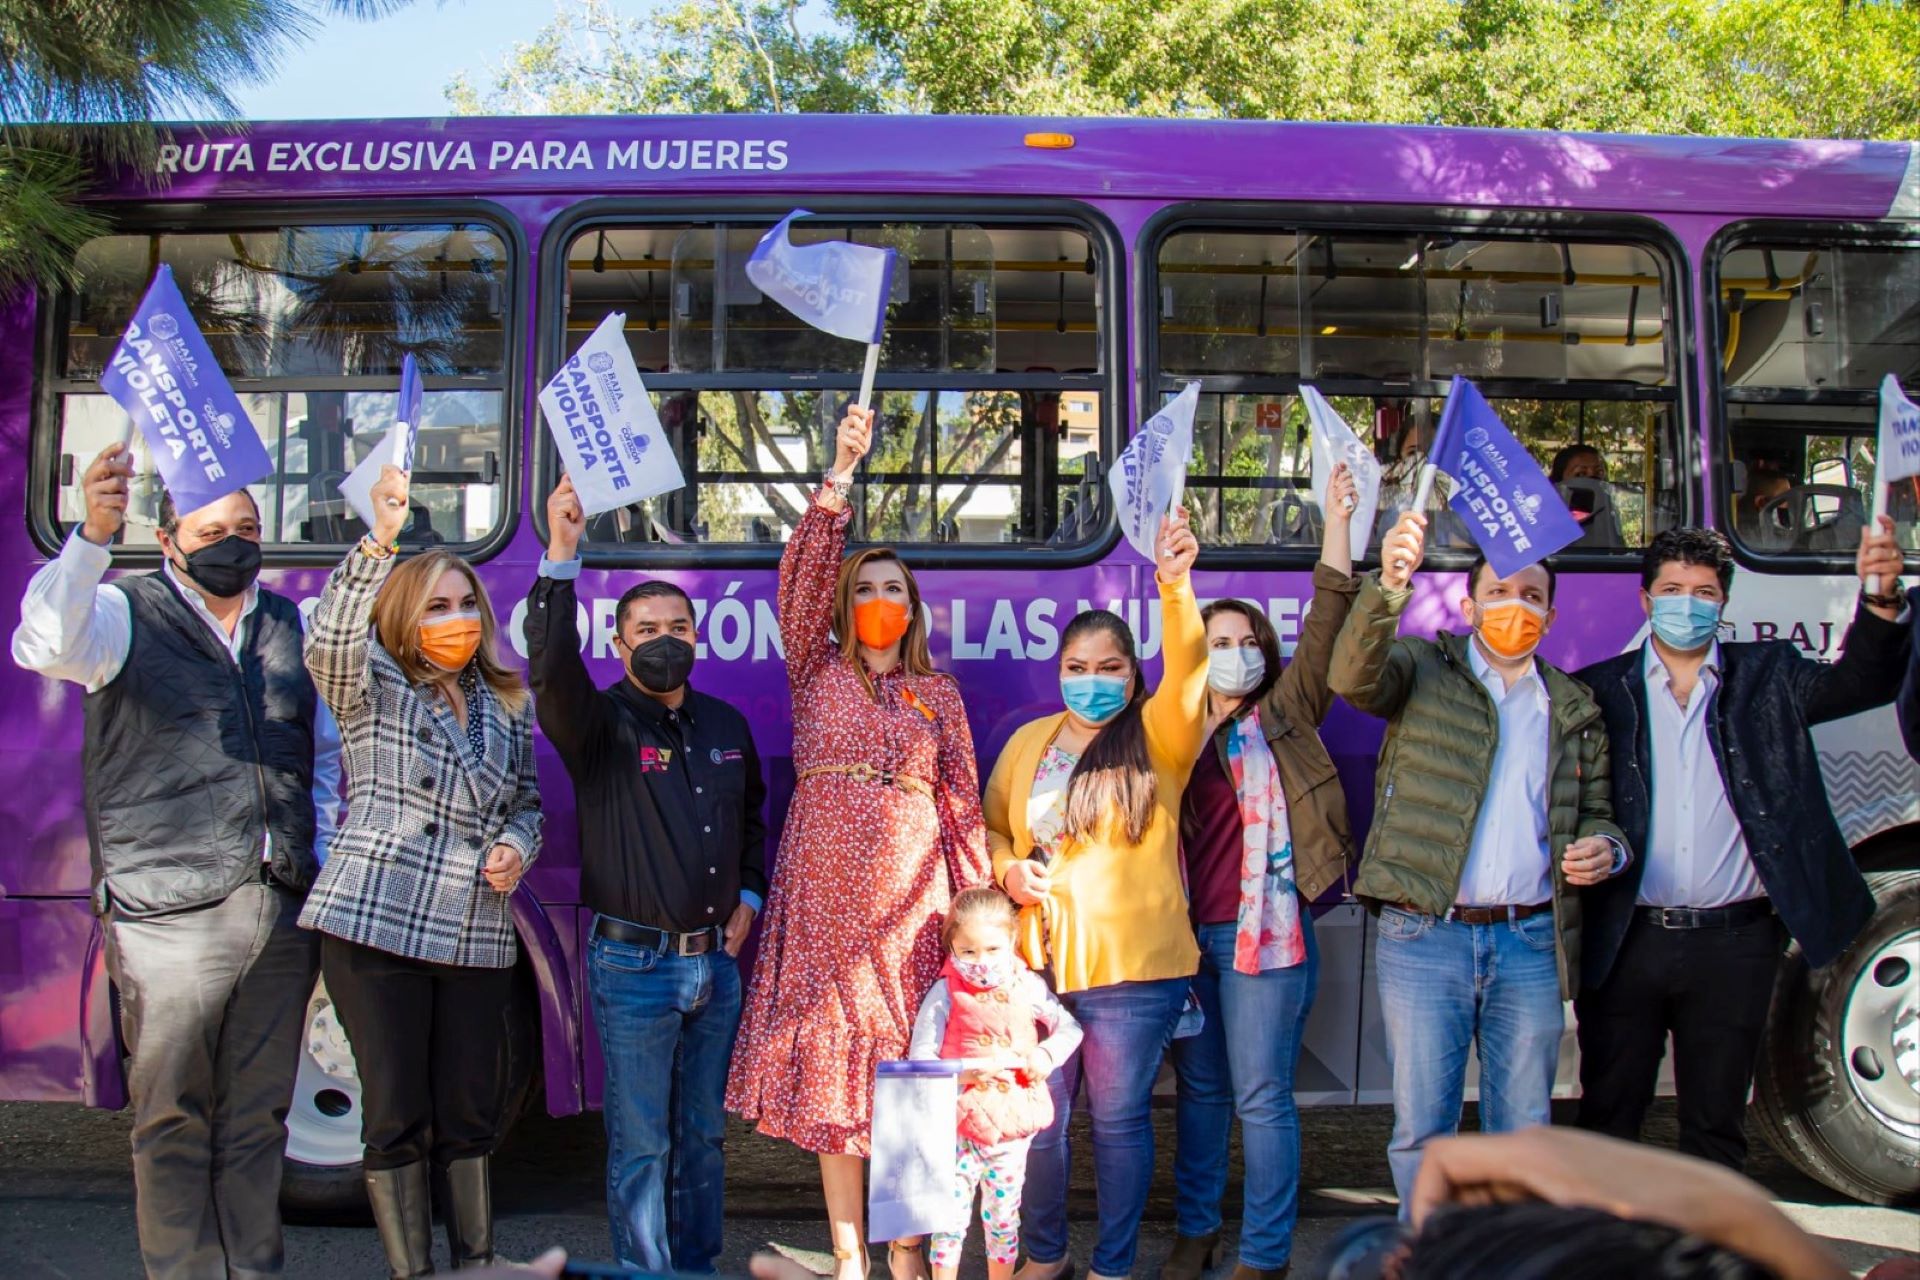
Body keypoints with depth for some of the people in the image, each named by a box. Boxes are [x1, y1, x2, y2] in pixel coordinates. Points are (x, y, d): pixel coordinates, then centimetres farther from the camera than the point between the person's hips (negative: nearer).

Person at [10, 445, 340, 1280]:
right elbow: (47, 646, -21)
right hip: (171, 918, -4)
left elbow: (326, 749, 23)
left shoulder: (288, 624, 15)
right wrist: (92, 537, -35)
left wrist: (324, 855, 12)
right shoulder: (126, 614, 2)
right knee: (174, 1123, 3)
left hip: (284, 915, 4)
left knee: (256, 1120, 13)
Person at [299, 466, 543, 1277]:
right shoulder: (372, 688, 1)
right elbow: (330, 640, -21)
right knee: (396, 1116, 2)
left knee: (470, 1112, 11)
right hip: (375, 928, -4)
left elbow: (527, 802, 23)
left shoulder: (508, 706, 15)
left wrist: (516, 847, 0)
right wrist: (377, 543, -34)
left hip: (477, 936, 4)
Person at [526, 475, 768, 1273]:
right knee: (641, 1145, 2)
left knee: (704, 1133, 15)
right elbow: (552, 672, -29)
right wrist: (561, 559, -38)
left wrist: (749, 895, 11)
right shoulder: (602, 724, -8)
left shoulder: (726, 725, 10)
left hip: (716, 961, 5)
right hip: (634, 965, -5)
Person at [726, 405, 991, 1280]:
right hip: (825, 888, -1)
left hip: (910, 891, 1)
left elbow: (962, 799, 11)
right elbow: (803, 573, -5)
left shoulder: (938, 694, 13)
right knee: (829, 1059, 1)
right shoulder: (817, 671, 9)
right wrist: (840, 473, -13)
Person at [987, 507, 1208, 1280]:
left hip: (1133, 966, -3)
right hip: (1037, 962, 3)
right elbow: (989, 827, 18)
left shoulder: (1158, 738, -3)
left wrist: (1174, 586, -38)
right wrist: (1007, 869, -4)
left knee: (1118, 1120, 7)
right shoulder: (1028, 742, 8)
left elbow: (1186, 671, -22)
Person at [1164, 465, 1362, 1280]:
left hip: (1265, 930, -3)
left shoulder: (1283, 719, 3)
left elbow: (1326, 624, -6)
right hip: (1188, 932, 4)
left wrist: (1337, 520, -11)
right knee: (1198, 1089, 14)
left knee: (1261, 1096, 0)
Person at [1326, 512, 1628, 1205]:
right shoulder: (1423, 668, 3)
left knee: (1523, 1130, 10)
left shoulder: (1575, 709, 15)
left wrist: (1604, 848, -1)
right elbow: (1353, 676, -18)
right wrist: (1388, 585, -35)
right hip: (1422, 938, -3)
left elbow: (1596, 812, 23)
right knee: (1421, 1128, 4)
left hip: (1531, 944, 3)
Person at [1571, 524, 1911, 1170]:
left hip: (1733, 945, 1)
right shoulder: (1600, 690, 3)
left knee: (1716, 1123, 12)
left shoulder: (1767, 676, 8)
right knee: (1607, 1117, 9)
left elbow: (1859, 682, -8)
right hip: (1626, 943, -1)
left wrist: (1882, 600, -25)